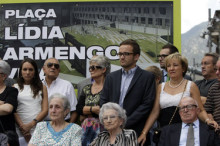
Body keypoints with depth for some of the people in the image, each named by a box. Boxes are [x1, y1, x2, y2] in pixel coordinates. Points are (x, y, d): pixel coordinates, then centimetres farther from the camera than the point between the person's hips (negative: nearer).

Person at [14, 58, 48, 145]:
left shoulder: (42, 87, 11)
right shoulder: (15, 88, 9)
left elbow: (45, 110, 3)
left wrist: (31, 124, -9)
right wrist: (22, 126, -12)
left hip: (38, 127, 1)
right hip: (20, 129, -1)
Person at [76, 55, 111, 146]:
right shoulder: (86, 89, 15)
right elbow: (78, 109, 6)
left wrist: (88, 110, -7)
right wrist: (94, 109, -10)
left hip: (103, 127, -5)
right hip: (87, 127, 5)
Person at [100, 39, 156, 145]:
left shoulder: (147, 77, 1)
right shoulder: (111, 77, 15)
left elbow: (147, 105, -6)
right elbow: (103, 102, 11)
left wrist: (125, 123, -11)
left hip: (135, 133, -3)